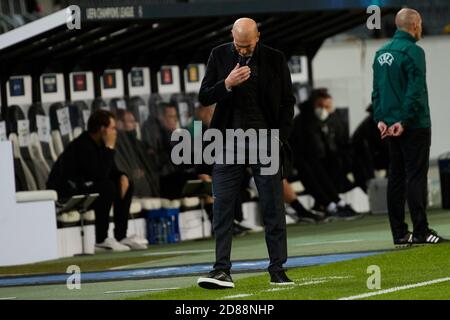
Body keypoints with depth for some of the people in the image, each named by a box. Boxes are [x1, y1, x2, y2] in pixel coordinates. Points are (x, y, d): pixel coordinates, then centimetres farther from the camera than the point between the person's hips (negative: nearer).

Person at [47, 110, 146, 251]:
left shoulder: (99, 144, 6)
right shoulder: (82, 146, -23)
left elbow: (111, 170, 17)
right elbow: (100, 175, -32)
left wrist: (122, 176, -6)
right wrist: (109, 148, -25)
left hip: (83, 187, 10)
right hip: (65, 194, -10)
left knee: (126, 185, 6)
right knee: (107, 187, -30)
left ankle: (121, 236, 5)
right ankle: (101, 240, -24)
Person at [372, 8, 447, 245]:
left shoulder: (381, 54, 13)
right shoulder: (413, 52, -12)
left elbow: (377, 90, 12)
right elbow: (415, 91, -18)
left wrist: (380, 119, 6)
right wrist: (404, 121, -16)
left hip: (389, 126, 8)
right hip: (414, 127, -8)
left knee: (396, 178, 8)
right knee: (416, 176, -7)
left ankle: (399, 233, 9)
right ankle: (420, 231, -9)